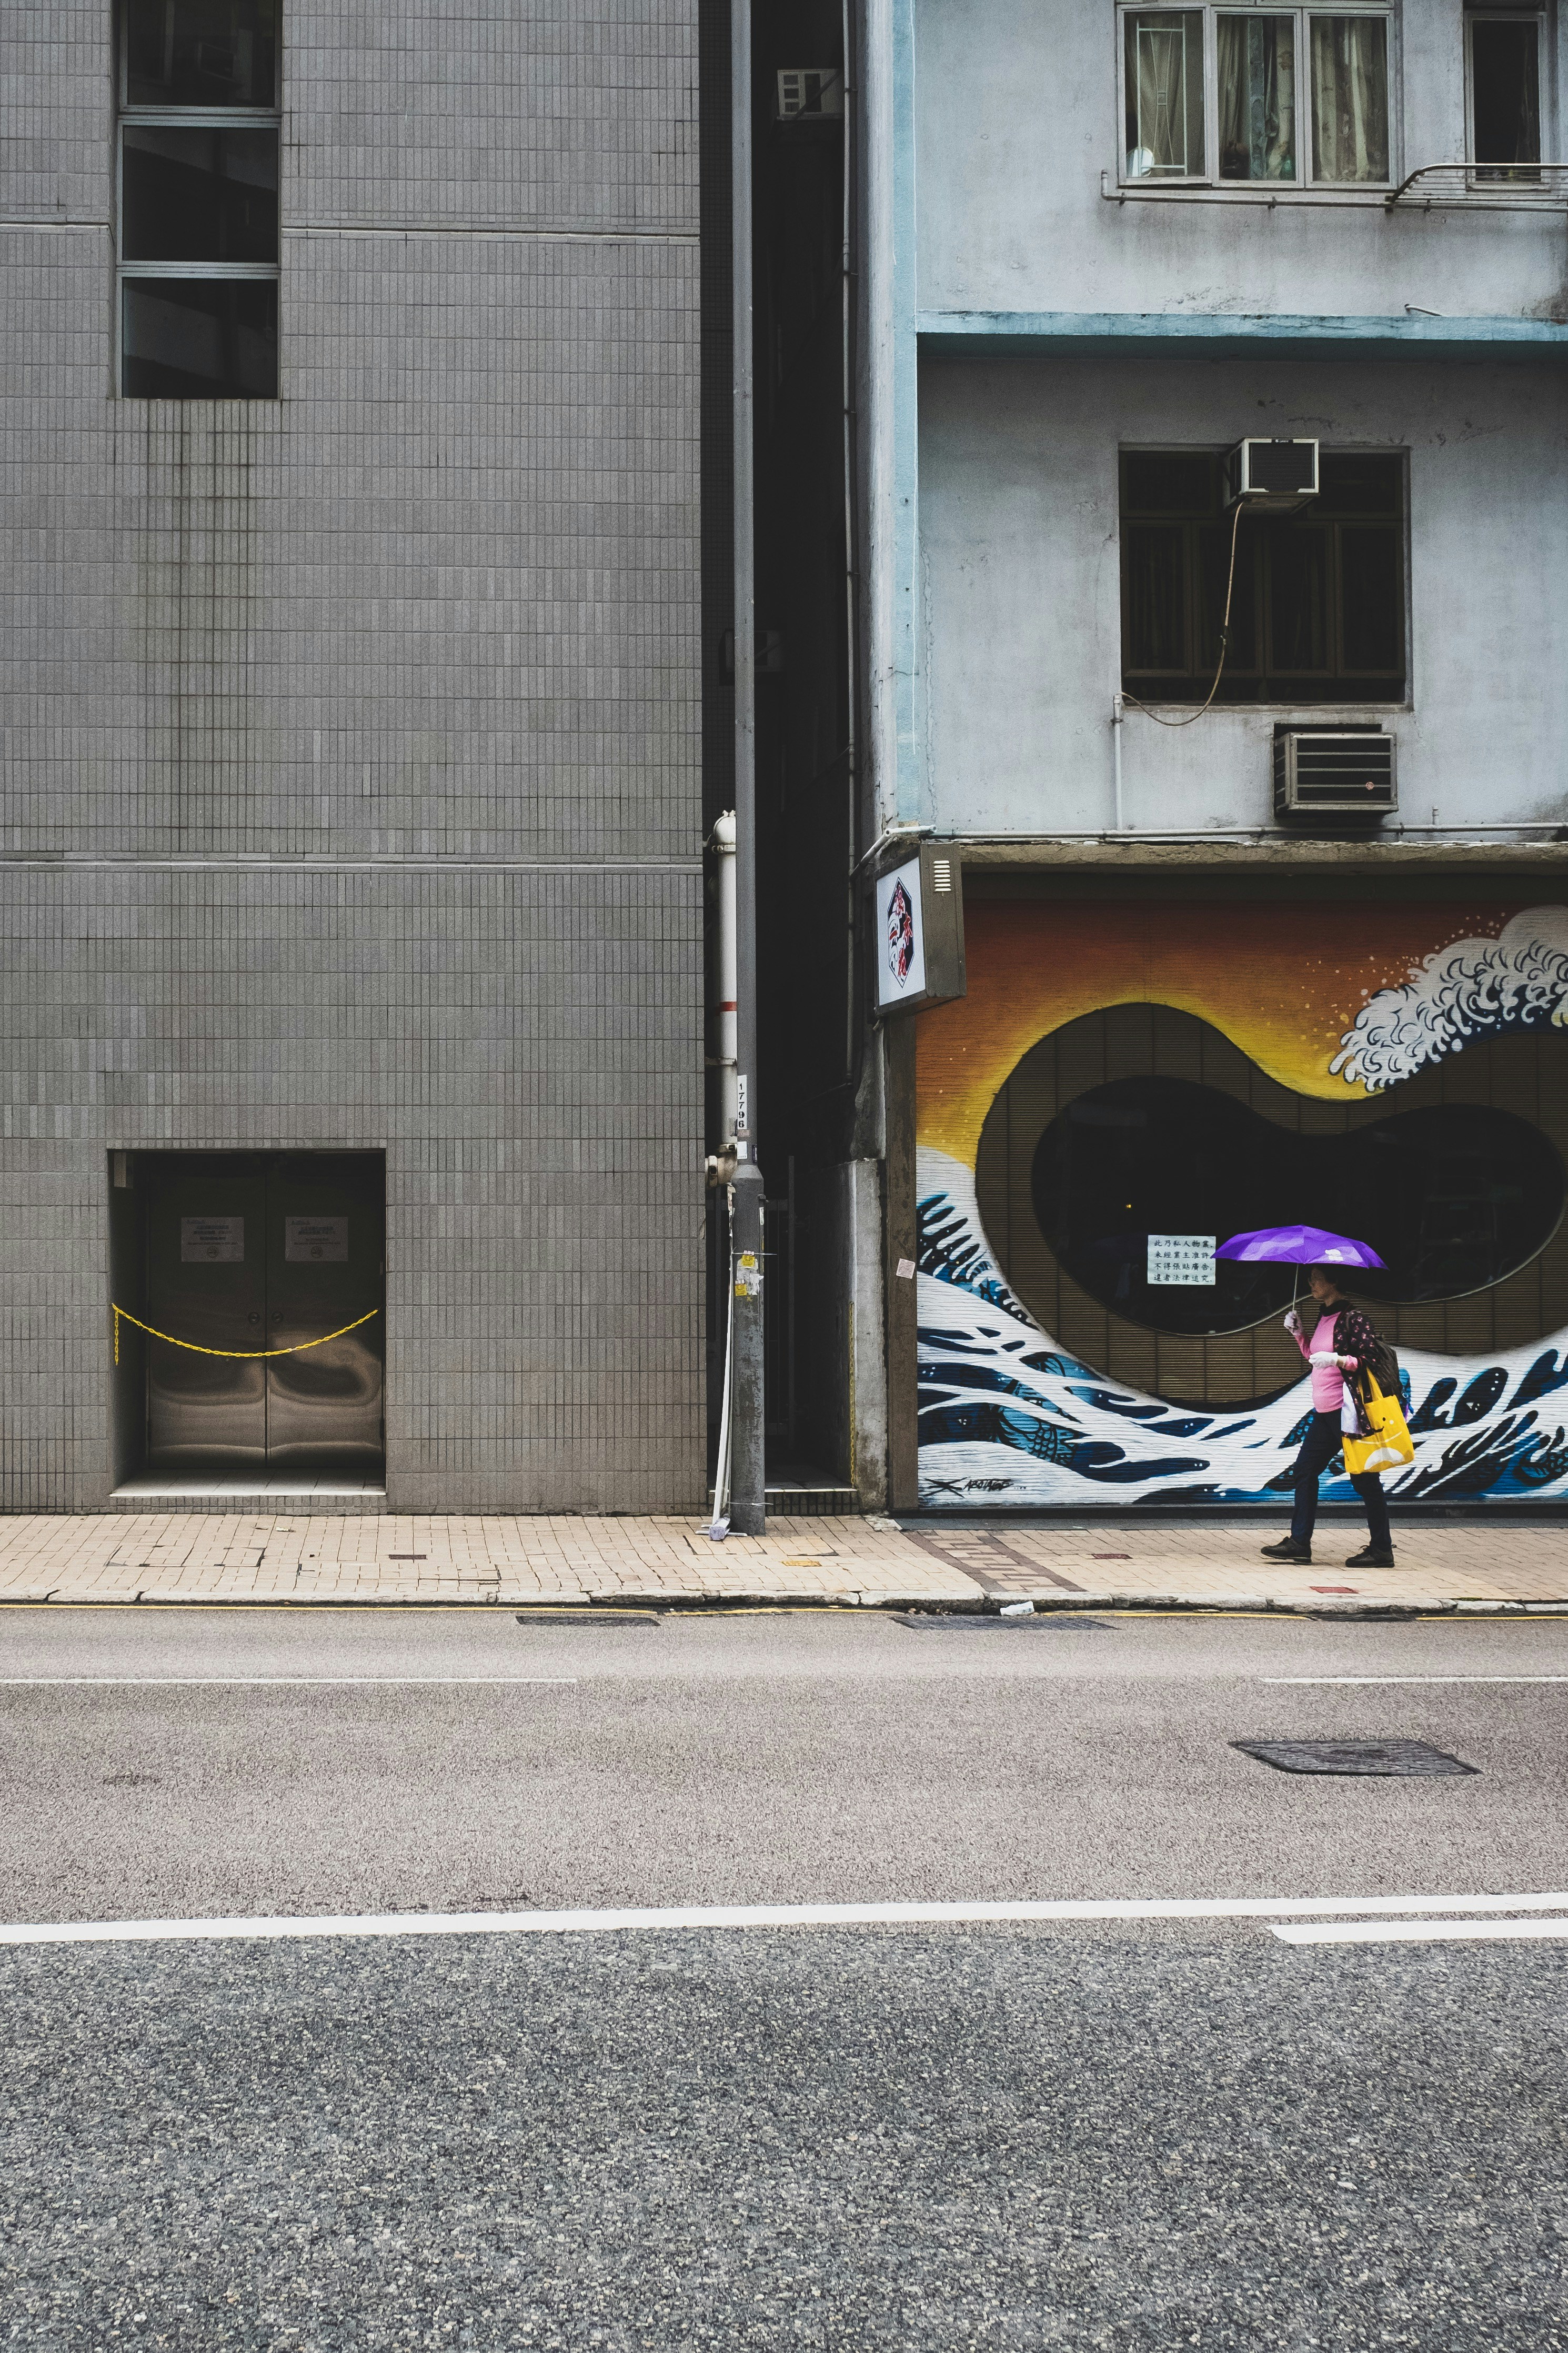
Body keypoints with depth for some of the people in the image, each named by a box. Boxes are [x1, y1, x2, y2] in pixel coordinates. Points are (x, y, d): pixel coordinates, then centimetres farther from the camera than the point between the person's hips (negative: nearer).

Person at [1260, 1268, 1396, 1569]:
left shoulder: (1352, 1317, -12)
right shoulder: (1324, 1317, 15)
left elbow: (1370, 1359, -17)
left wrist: (1336, 1359, -28)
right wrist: (1298, 1335, 12)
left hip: (1347, 1410, -10)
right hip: (1324, 1411, 10)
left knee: (1364, 1478, -4)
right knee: (1305, 1470, 10)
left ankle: (1382, 1550, 3)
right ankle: (1299, 1542, 14)